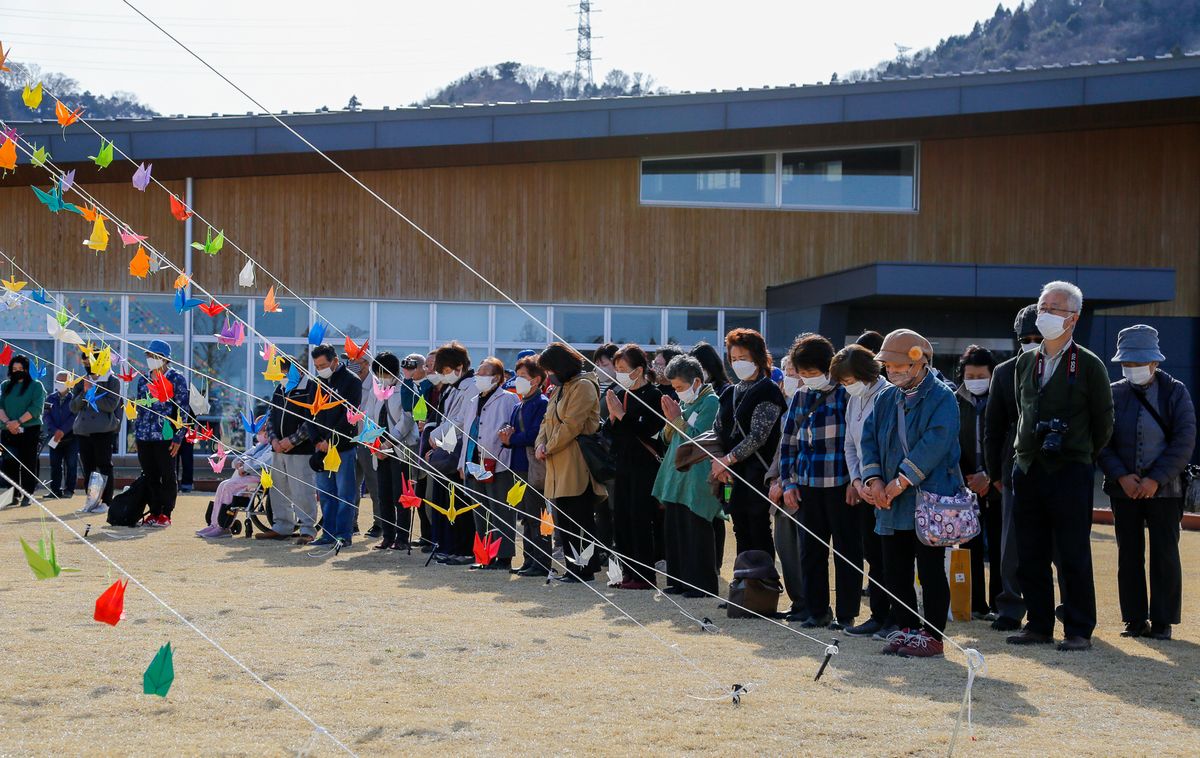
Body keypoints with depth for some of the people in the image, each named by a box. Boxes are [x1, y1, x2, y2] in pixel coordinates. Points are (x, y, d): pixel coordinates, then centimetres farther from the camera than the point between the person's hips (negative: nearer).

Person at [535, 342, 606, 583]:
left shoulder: (583, 386, -8)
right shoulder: (559, 389, 22)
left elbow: (572, 425, -16)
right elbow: (548, 421, 20)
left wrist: (549, 448, -10)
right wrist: (540, 444, 1)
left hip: (577, 466, -9)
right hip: (559, 467, 9)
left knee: (579, 519, -8)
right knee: (562, 519, 8)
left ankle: (585, 569, -4)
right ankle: (572, 568, 13)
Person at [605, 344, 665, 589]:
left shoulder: (653, 395, -10)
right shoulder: (618, 394, 12)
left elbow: (647, 431, -19)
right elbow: (611, 432, 14)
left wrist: (622, 415, -18)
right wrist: (612, 415, -5)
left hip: (645, 466, -8)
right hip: (623, 465, 8)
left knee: (640, 519, -6)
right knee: (621, 519, 8)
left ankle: (644, 576, -1)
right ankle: (628, 573, 15)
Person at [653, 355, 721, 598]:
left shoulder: (711, 402, -8)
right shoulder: (686, 403, 16)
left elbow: (699, 438, -15)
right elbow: (669, 438, 18)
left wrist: (677, 419, -9)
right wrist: (670, 419, 0)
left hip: (696, 479, -8)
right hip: (676, 477, 8)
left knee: (696, 532, -6)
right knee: (674, 530, 9)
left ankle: (701, 584, -1)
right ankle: (679, 580, 17)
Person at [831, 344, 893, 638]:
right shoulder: (853, 401, 15)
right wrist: (856, 480, 4)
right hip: (865, 489, 8)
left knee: (890, 555, -4)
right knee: (873, 555, 10)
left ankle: (898, 617, 3)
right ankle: (879, 616, 16)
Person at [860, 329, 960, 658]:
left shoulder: (942, 398, -8)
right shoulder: (886, 398, 13)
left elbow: (934, 444, -18)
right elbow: (869, 439, 9)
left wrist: (902, 481, -20)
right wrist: (874, 480, -7)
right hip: (891, 501, 7)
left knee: (930, 570, -2)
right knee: (895, 569, 10)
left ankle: (933, 635, 6)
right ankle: (907, 628, 20)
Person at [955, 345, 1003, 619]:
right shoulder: (955, 402, 6)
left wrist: (990, 477, -10)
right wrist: (963, 479, -4)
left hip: (996, 484, -2)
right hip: (965, 485, 2)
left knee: (997, 548, -1)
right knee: (971, 547, 3)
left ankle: (997, 604, 5)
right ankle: (976, 604, 9)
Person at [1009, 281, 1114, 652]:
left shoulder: (1089, 365, -4)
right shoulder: (1025, 362, 12)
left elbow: (1104, 422, 3)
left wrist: (1081, 457, 9)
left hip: (1070, 472, -5)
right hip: (1027, 469, 6)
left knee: (1073, 557, -3)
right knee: (1030, 555, 7)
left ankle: (1078, 631, 3)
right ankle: (1039, 625, 16)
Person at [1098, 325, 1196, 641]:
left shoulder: (1175, 392, 1)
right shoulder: (1112, 395, 6)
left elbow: (1184, 441, -6)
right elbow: (1101, 440, 3)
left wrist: (1155, 480, -14)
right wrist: (1121, 476, -11)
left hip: (1163, 488, -2)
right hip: (1124, 489, 2)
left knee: (1164, 554, -1)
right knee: (1129, 555, 5)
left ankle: (1162, 622, 5)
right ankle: (1135, 620, 12)